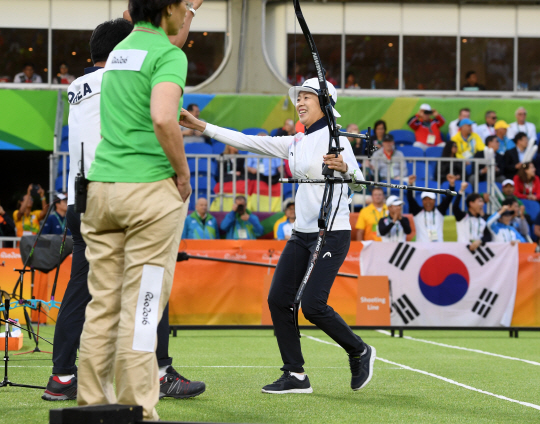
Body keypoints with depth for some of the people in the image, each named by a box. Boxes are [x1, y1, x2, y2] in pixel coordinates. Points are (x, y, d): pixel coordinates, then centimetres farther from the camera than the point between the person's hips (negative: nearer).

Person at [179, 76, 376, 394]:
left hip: (333, 233, -8)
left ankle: (360, 352, 7)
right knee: (278, 299, -2)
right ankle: (296, 376, 4)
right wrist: (201, 126, 6)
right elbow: (248, 142, 11)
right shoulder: (295, 144, 13)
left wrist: (345, 168, -43)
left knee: (312, 305, -17)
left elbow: (358, 179, -20)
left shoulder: (334, 138, -9)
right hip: (302, 233, 8)